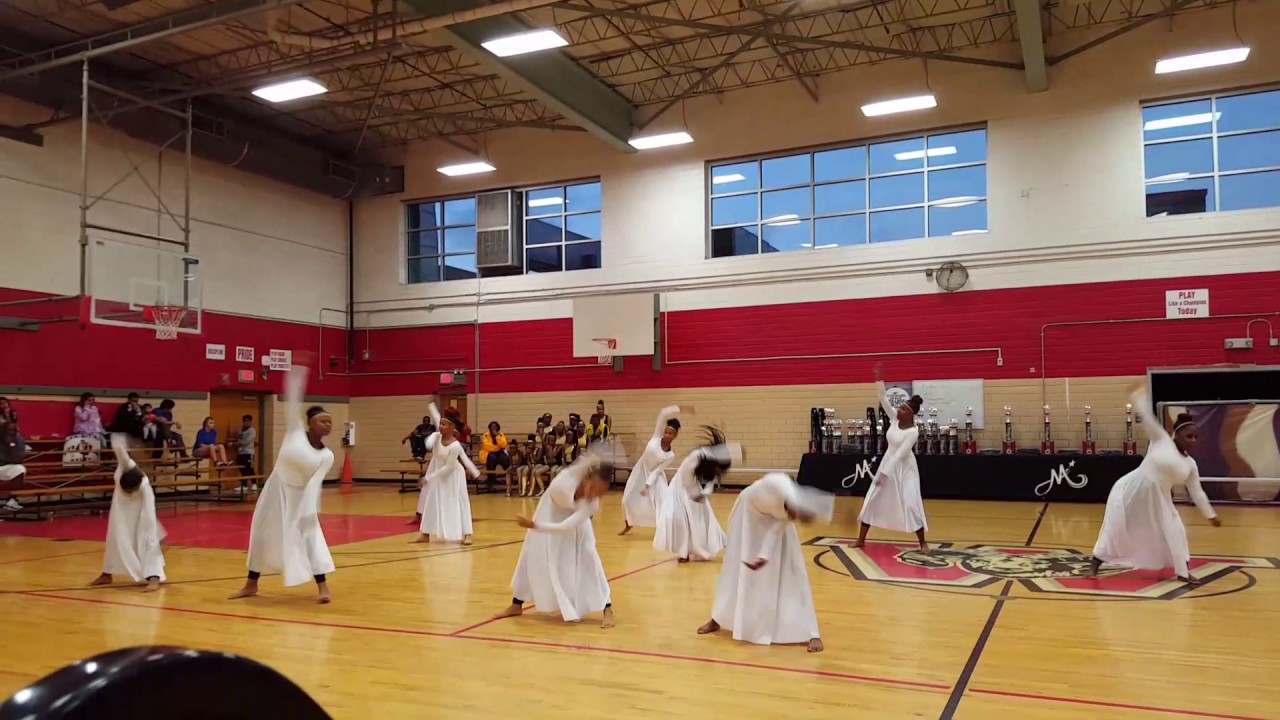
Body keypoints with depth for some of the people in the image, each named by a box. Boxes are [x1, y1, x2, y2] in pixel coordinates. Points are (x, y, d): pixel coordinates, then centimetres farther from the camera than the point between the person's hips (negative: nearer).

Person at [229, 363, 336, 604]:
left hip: (300, 497, -1)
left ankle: (323, 586, -3)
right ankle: (251, 584, 31)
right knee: (262, 535, 12)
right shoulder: (296, 432, -10)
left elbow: (314, 484, -14)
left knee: (311, 536, -11)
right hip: (276, 491, 1)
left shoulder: (327, 456, -9)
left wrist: (310, 511, -27)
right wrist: (298, 373, -21)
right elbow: (292, 404, -14)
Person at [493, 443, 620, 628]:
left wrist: (534, 525, -43)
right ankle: (516, 605, 28)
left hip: (573, 516, -1)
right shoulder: (570, 477, -40)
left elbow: (565, 526, -40)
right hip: (550, 512, 1)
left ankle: (607, 609, -4)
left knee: (587, 558, -13)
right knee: (532, 556, 8)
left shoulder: (591, 503, -35)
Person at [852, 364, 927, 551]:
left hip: (904, 468, -7)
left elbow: (900, 454, -24)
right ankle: (861, 539, 14)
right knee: (871, 500, 6)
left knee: (911, 504, -11)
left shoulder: (913, 432, -22)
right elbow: (884, 401, -9)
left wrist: (884, 474, -26)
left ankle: (922, 543, 5)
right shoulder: (897, 419, -5)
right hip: (888, 463, 7)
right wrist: (879, 380, -19)